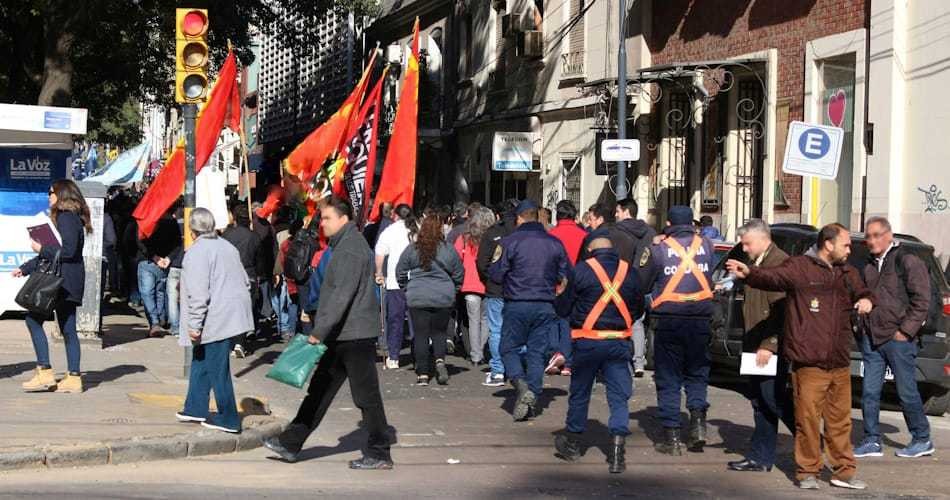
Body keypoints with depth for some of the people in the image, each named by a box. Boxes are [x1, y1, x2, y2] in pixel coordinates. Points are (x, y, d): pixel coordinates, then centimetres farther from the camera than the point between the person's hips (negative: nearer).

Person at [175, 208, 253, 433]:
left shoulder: (196, 252, -14)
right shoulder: (227, 247, 12)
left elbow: (198, 292, -20)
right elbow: (245, 281, 19)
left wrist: (194, 324, -16)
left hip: (215, 319, -9)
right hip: (233, 313, 9)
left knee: (218, 368, -1)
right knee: (201, 360, 20)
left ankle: (228, 419, 5)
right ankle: (196, 408, 27)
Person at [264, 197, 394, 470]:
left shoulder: (351, 248, -16)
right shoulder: (344, 245, 17)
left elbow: (342, 295, -24)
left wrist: (319, 331, -25)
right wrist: (321, 331, 22)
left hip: (355, 336, -10)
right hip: (342, 336, 10)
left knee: (366, 396, -2)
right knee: (320, 389, 13)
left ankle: (379, 454, 5)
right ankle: (290, 444, 19)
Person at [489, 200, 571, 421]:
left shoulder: (510, 241, -7)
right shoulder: (554, 243, 3)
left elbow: (496, 274, -4)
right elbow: (566, 277, 9)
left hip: (517, 305, -3)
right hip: (545, 306, 3)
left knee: (509, 348, 7)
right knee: (537, 353, 8)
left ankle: (522, 386, -15)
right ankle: (532, 399, 5)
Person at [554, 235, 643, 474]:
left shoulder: (582, 270, -7)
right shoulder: (629, 272, 2)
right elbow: (638, 308, 11)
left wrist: (574, 322, 18)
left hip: (588, 341, -2)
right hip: (619, 342, 2)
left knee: (579, 394, 13)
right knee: (619, 396, 3)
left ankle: (572, 443, 28)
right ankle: (617, 451, -8)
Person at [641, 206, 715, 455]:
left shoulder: (659, 249, -6)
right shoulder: (705, 245, 3)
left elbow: (643, 283, 2)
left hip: (669, 320, -2)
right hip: (700, 320, 2)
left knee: (668, 379, 6)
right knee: (697, 373, 17)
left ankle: (672, 436, 4)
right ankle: (698, 420, -1)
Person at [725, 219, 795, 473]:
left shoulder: (780, 263, -14)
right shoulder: (756, 264, 18)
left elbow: (779, 310, -20)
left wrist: (768, 345, -22)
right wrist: (750, 343, 17)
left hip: (772, 347, -10)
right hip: (758, 346, 10)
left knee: (773, 398, -9)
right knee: (760, 402, 11)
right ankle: (760, 458, 15)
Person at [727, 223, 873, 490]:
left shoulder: (847, 273, 17)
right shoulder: (800, 267, -6)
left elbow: (861, 291, 32)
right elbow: (773, 276, -21)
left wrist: (866, 299, 7)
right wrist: (749, 273, -42)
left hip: (840, 363, 6)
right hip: (809, 364, -6)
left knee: (840, 420, 12)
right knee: (808, 419, -3)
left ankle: (844, 471, 22)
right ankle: (807, 471, 9)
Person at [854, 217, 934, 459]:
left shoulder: (908, 261, -6)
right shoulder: (870, 266, 15)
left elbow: (922, 301, -9)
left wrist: (905, 331, -12)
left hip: (898, 339, -6)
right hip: (871, 339, 6)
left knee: (907, 393, 1)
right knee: (869, 391, 4)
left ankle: (922, 440, 14)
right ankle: (872, 441, 11)